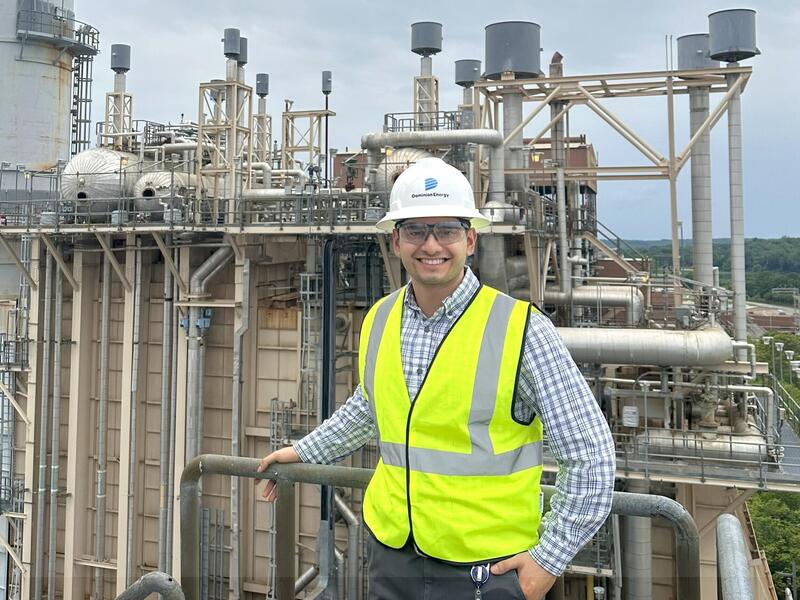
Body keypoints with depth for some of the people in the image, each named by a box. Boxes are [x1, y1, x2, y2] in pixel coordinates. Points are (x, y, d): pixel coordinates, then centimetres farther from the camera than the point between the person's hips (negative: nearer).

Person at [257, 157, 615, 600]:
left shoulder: (521, 329, -16)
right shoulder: (378, 320, 1)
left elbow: (590, 454, -11)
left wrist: (550, 558, -10)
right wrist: (304, 452, 27)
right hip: (391, 557, 5)